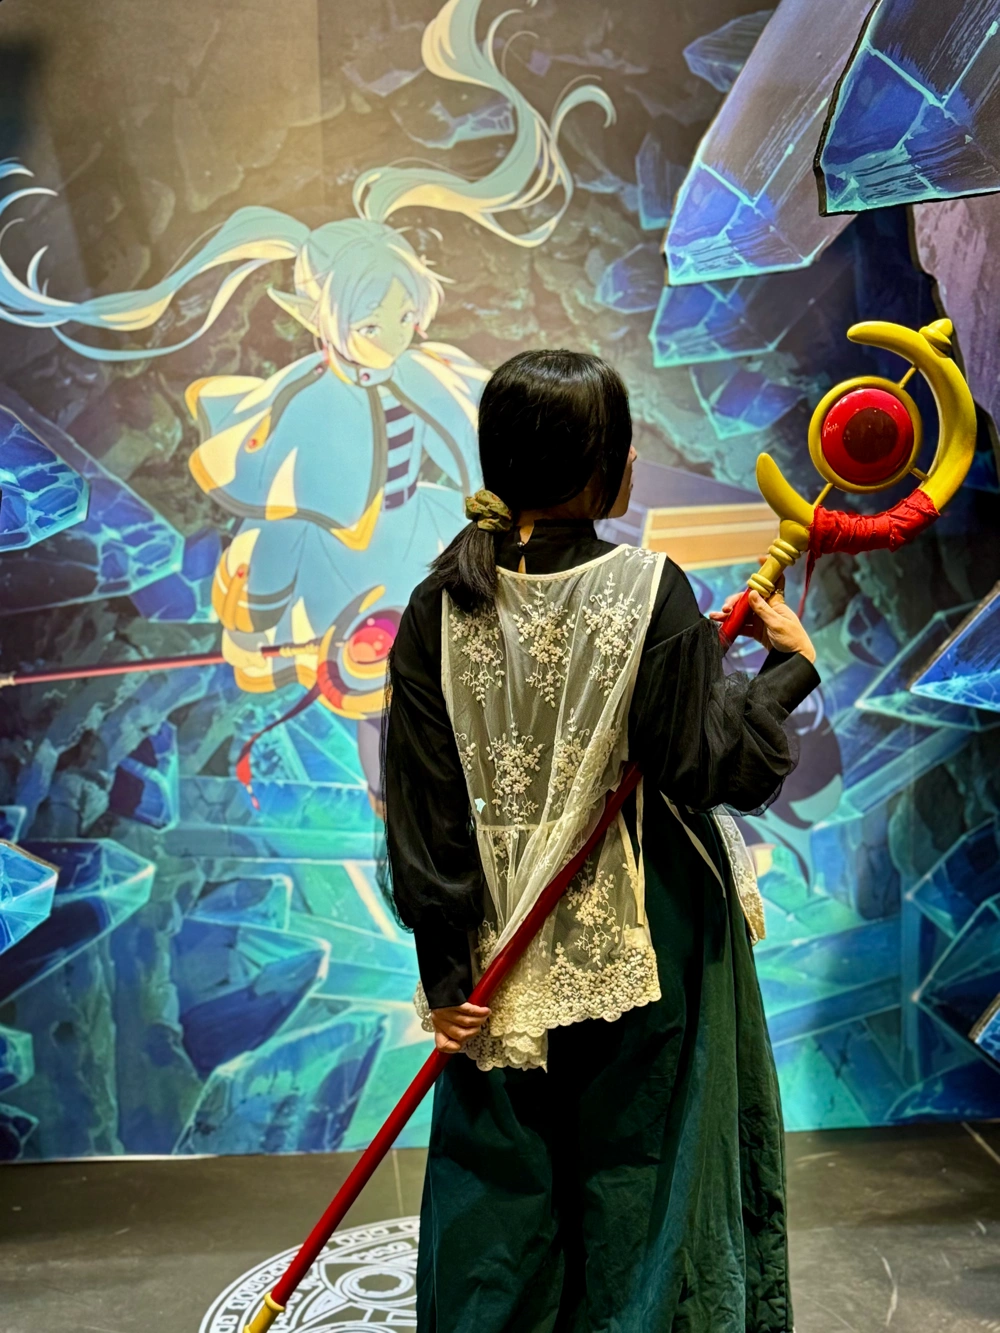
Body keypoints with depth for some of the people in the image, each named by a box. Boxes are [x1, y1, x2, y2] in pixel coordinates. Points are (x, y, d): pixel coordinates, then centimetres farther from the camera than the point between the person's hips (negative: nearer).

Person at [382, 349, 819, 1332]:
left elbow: (423, 801, -6)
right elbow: (702, 766, -16)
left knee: (500, 1178, 19)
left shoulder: (444, 599, -6)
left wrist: (446, 961, 0)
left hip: (507, 952, 4)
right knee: (638, 1167, 17)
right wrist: (788, 669, -1)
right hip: (641, 945, -3)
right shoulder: (647, 589, -17)